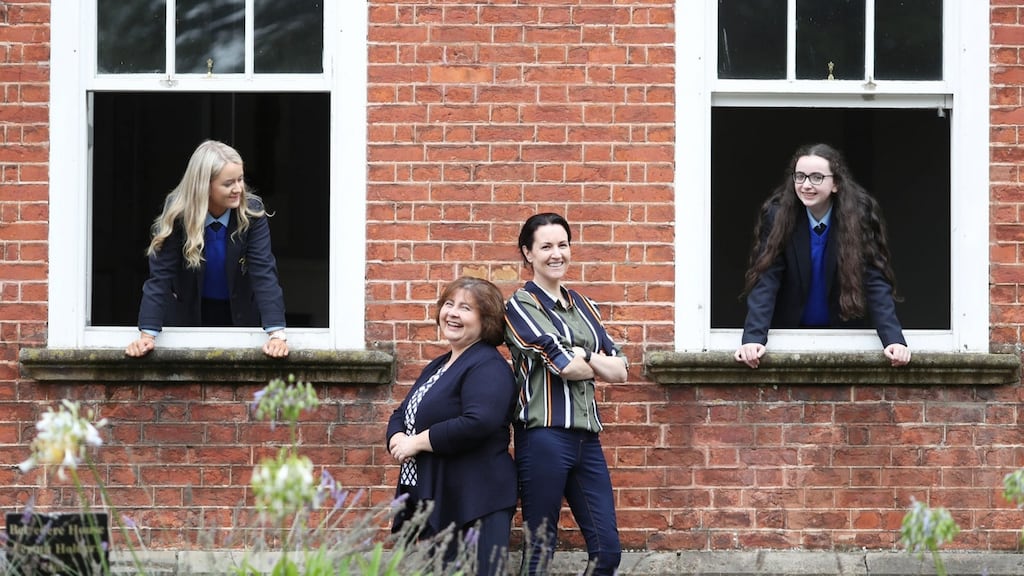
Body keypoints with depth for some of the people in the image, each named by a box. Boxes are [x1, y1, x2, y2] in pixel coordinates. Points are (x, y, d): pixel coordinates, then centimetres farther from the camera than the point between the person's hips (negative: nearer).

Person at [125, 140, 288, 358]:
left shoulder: (252, 212, -22)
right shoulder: (177, 213, -23)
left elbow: (264, 272, -28)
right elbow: (160, 275, -24)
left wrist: (277, 334, -39)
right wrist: (147, 335, -34)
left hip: (241, 315, 0)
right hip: (187, 315, 0)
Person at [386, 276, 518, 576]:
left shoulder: (488, 368, -12)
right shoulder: (438, 366, 19)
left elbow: (478, 424, -26)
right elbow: (401, 414, 20)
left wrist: (418, 442, -17)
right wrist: (398, 439, -5)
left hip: (474, 504, -10)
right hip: (431, 500, 10)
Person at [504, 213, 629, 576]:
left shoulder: (582, 306, 16)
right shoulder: (520, 307, -3)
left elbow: (620, 370, 10)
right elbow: (566, 366, -13)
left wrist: (583, 357, -7)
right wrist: (599, 366, 5)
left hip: (586, 436, 6)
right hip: (545, 436, -6)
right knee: (541, 547, -1)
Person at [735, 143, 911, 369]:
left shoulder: (859, 215, -14)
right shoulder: (777, 215, -13)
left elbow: (876, 282, -16)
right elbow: (765, 280, -17)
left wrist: (894, 340, -30)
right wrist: (753, 338, -31)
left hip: (845, 333, 0)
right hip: (790, 331, 0)